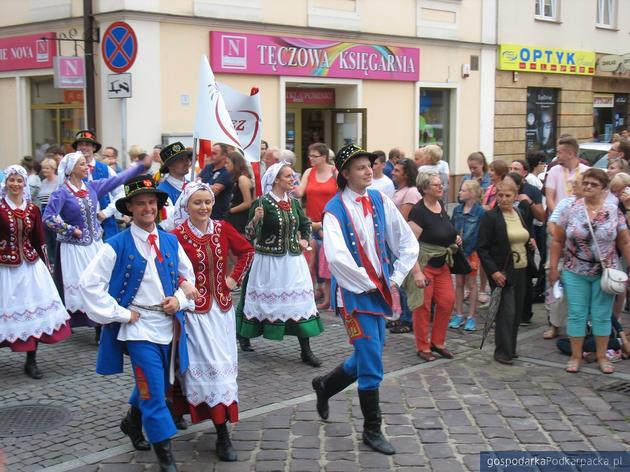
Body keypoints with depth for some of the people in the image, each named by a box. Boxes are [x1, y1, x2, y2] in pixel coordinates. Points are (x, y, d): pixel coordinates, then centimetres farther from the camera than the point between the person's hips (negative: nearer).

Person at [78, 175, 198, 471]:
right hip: (139, 327, -5)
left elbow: (188, 277, 16)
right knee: (154, 393, -6)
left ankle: (133, 421, 50)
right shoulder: (117, 246, -12)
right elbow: (89, 284, -13)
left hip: (170, 324, 6)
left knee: (155, 386, 21)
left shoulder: (171, 242, 4)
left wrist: (178, 299, -4)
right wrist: (121, 314, -13)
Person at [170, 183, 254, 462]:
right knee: (211, 365, -6)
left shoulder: (222, 229, 2)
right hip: (195, 310, -5)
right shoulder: (177, 235, -12)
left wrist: (236, 277, 7)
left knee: (224, 363, 11)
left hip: (222, 306, 5)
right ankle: (222, 436, 1)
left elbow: (247, 251, 15)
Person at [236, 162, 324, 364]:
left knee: (301, 301, -1)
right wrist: (256, 219, -30)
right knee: (262, 301, 9)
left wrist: (305, 240, 10)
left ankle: (306, 351, 3)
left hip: (293, 259, 5)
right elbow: (249, 235, -13)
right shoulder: (263, 203, -10)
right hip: (268, 261, -4)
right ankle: (244, 336, 33)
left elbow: (306, 224, 26)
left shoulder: (294, 203, 7)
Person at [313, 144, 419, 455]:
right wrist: (369, 284, -16)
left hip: (379, 290, 6)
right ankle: (372, 430, 11)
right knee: (371, 365, -5)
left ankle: (325, 385, 43)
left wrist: (395, 279, 2)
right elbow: (336, 257, -24)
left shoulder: (379, 201, 4)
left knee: (367, 358, 16)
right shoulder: (335, 210, -12)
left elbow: (408, 243, 10)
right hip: (354, 293, -6)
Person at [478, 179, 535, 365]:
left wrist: (530, 243, 5)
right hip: (502, 272, -6)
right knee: (507, 312, -8)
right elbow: (482, 248, -12)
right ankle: (502, 352, 3)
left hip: (521, 271, 6)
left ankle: (510, 348, 22)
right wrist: (493, 271, -18)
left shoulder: (520, 214, 10)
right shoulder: (490, 217, -10)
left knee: (517, 312, 10)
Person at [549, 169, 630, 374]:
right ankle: (575, 356, 17)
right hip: (575, 273, 0)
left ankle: (602, 356, 21)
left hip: (605, 273, 0)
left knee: (602, 315, 7)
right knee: (576, 314, 5)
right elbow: (557, 241, 1)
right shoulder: (570, 210, -4)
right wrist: (553, 268, -1)